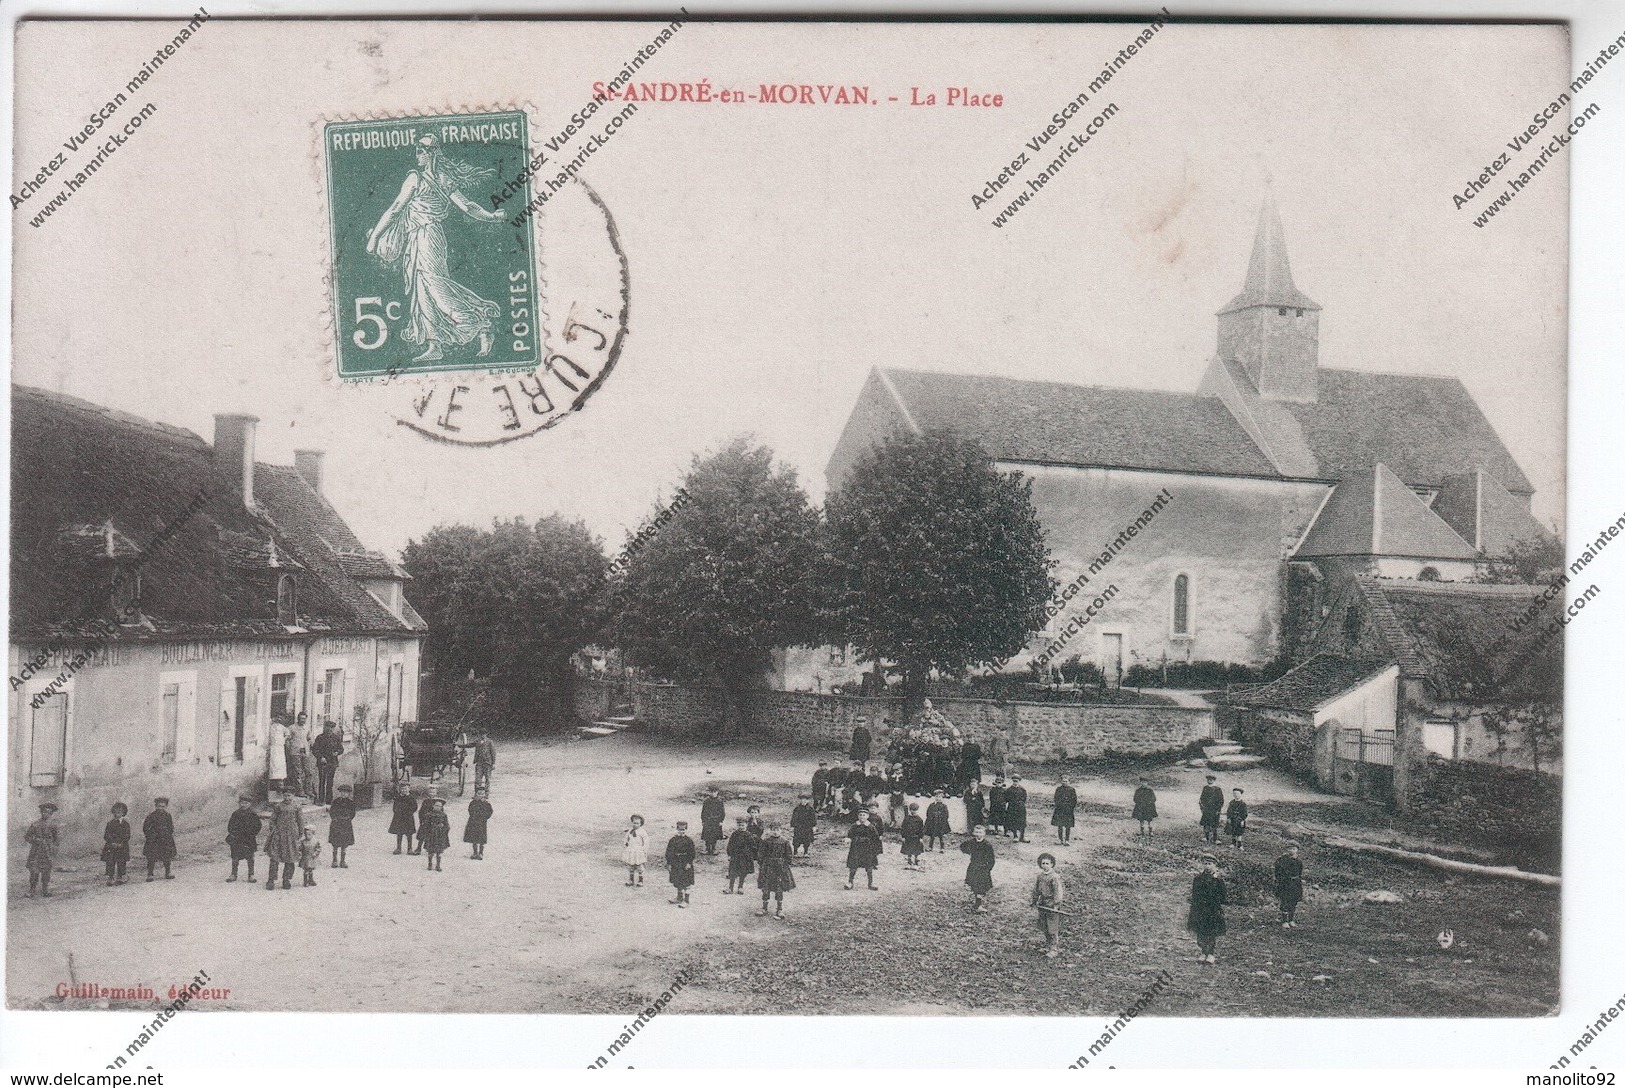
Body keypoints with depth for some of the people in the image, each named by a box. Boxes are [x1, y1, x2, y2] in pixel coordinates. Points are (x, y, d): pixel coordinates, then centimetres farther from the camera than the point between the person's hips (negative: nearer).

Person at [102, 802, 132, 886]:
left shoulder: (126, 824, 8)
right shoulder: (110, 823, 8)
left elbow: (127, 837, 3)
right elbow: (106, 836, 3)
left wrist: (120, 843, -12)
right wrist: (112, 843, -12)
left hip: (122, 847, 0)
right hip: (111, 848, 0)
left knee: (121, 864, -2)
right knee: (110, 864, -6)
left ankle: (120, 879, 5)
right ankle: (110, 879, -3)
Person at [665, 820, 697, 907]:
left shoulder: (689, 841, -6)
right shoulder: (673, 840, 1)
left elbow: (692, 853, -5)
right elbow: (669, 852, 3)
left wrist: (689, 863, -14)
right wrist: (669, 863, -2)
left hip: (686, 864, -3)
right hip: (676, 863, 3)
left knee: (686, 883, -2)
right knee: (678, 883, 14)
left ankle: (686, 901, 4)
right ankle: (679, 898, 30)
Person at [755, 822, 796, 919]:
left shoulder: (785, 841, -2)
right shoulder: (766, 841, -1)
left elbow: (788, 855, 3)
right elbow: (762, 854, 3)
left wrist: (786, 865, -2)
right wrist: (761, 866, 0)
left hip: (781, 867, -1)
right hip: (768, 866, 1)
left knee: (779, 889, 3)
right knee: (765, 888, 3)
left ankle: (779, 910, 14)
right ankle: (764, 908, 16)